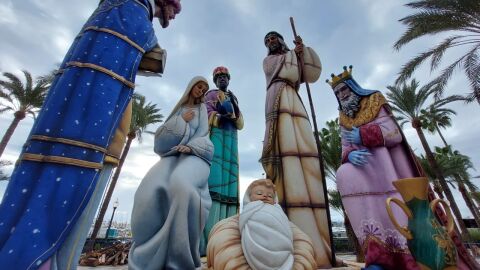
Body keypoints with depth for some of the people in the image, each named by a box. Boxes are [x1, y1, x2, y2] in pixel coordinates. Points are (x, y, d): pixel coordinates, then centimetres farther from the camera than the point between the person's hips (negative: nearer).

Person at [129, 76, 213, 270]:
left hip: (195, 154, -3)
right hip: (174, 154, 3)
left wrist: (190, 146, -15)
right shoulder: (178, 109, 26)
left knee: (181, 184, -38)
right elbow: (161, 134, 16)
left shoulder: (202, 108, 20)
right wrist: (181, 120, 4)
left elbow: (202, 133, 4)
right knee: (151, 189, -29)